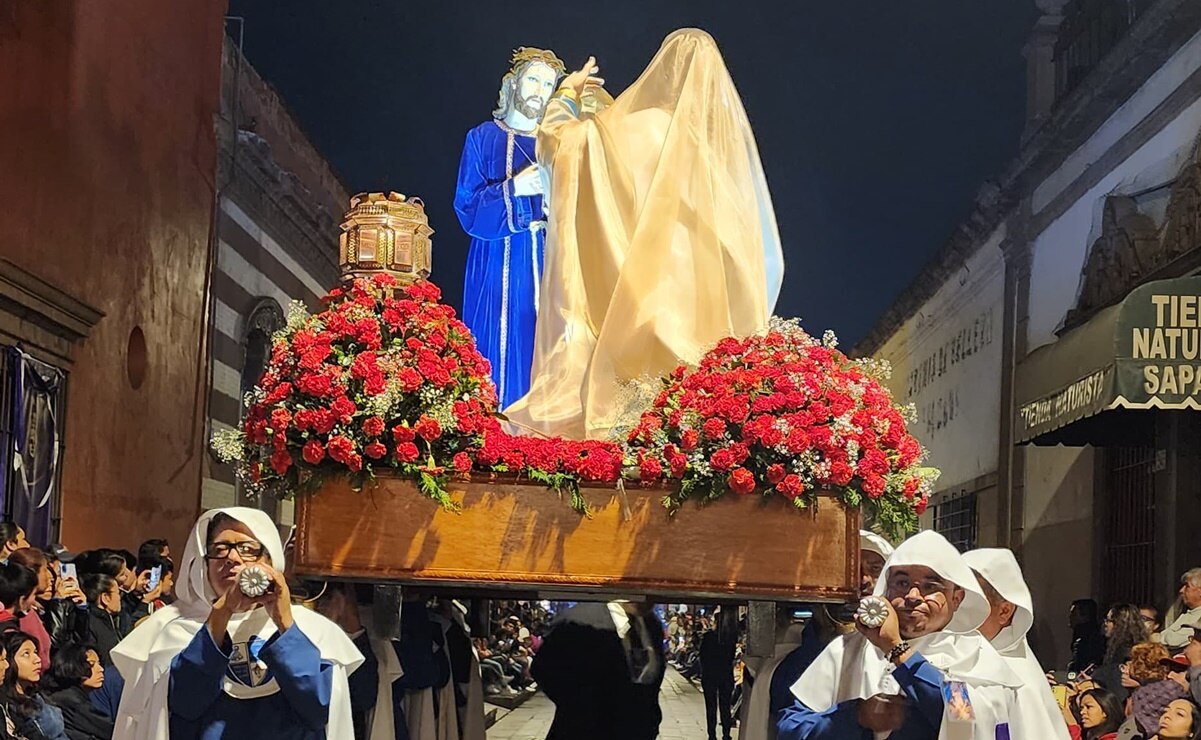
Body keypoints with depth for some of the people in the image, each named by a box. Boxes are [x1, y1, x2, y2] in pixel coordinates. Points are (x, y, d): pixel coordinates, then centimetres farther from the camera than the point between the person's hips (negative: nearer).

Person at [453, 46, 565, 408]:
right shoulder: (483, 138, 6)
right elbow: (467, 208, -3)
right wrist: (513, 188, -17)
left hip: (548, 266, 2)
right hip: (499, 266, -2)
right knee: (500, 354, -6)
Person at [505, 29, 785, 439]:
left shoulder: (643, 128, -4)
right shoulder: (728, 132, 7)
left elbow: (555, 139, 1)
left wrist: (568, 93, 18)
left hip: (648, 290, -4)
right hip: (713, 300, 4)